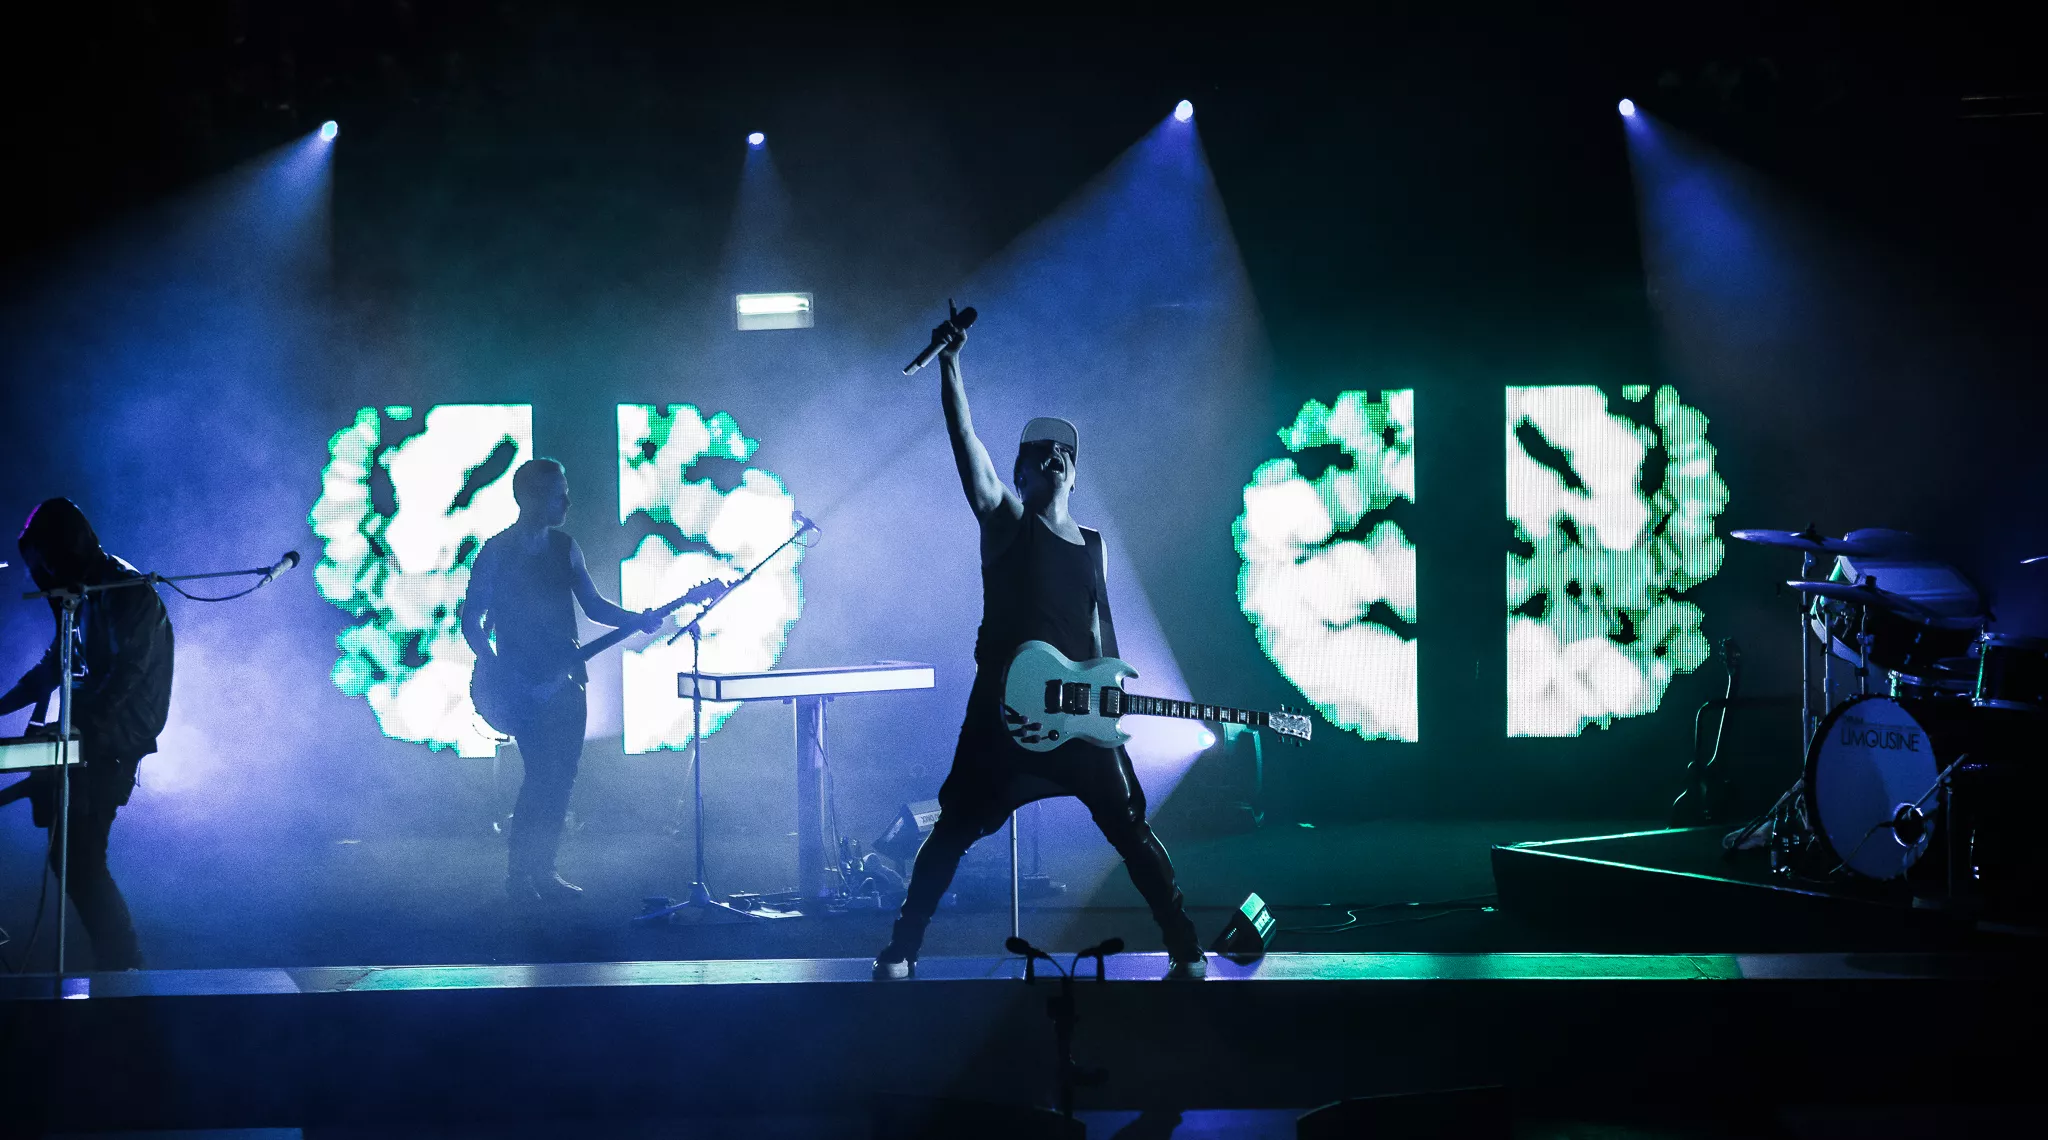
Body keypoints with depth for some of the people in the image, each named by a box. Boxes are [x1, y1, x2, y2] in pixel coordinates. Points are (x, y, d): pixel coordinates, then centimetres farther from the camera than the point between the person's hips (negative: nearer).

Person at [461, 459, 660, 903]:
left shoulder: (564, 547, 10)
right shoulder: (497, 552, -7)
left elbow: (593, 605, 13)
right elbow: (471, 621, -5)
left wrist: (637, 620, -4)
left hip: (565, 679, 6)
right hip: (525, 684, -6)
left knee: (562, 775, 4)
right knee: (542, 775, -13)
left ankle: (543, 870, 12)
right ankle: (518, 875, -5)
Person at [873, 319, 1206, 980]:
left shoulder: (1093, 548, 13)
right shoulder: (1006, 522, 1)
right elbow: (964, 438, -12)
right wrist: (950, 361, -22)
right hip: (1004, 707, -3)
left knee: (1131, 829, 1)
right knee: (954, 832, 1)